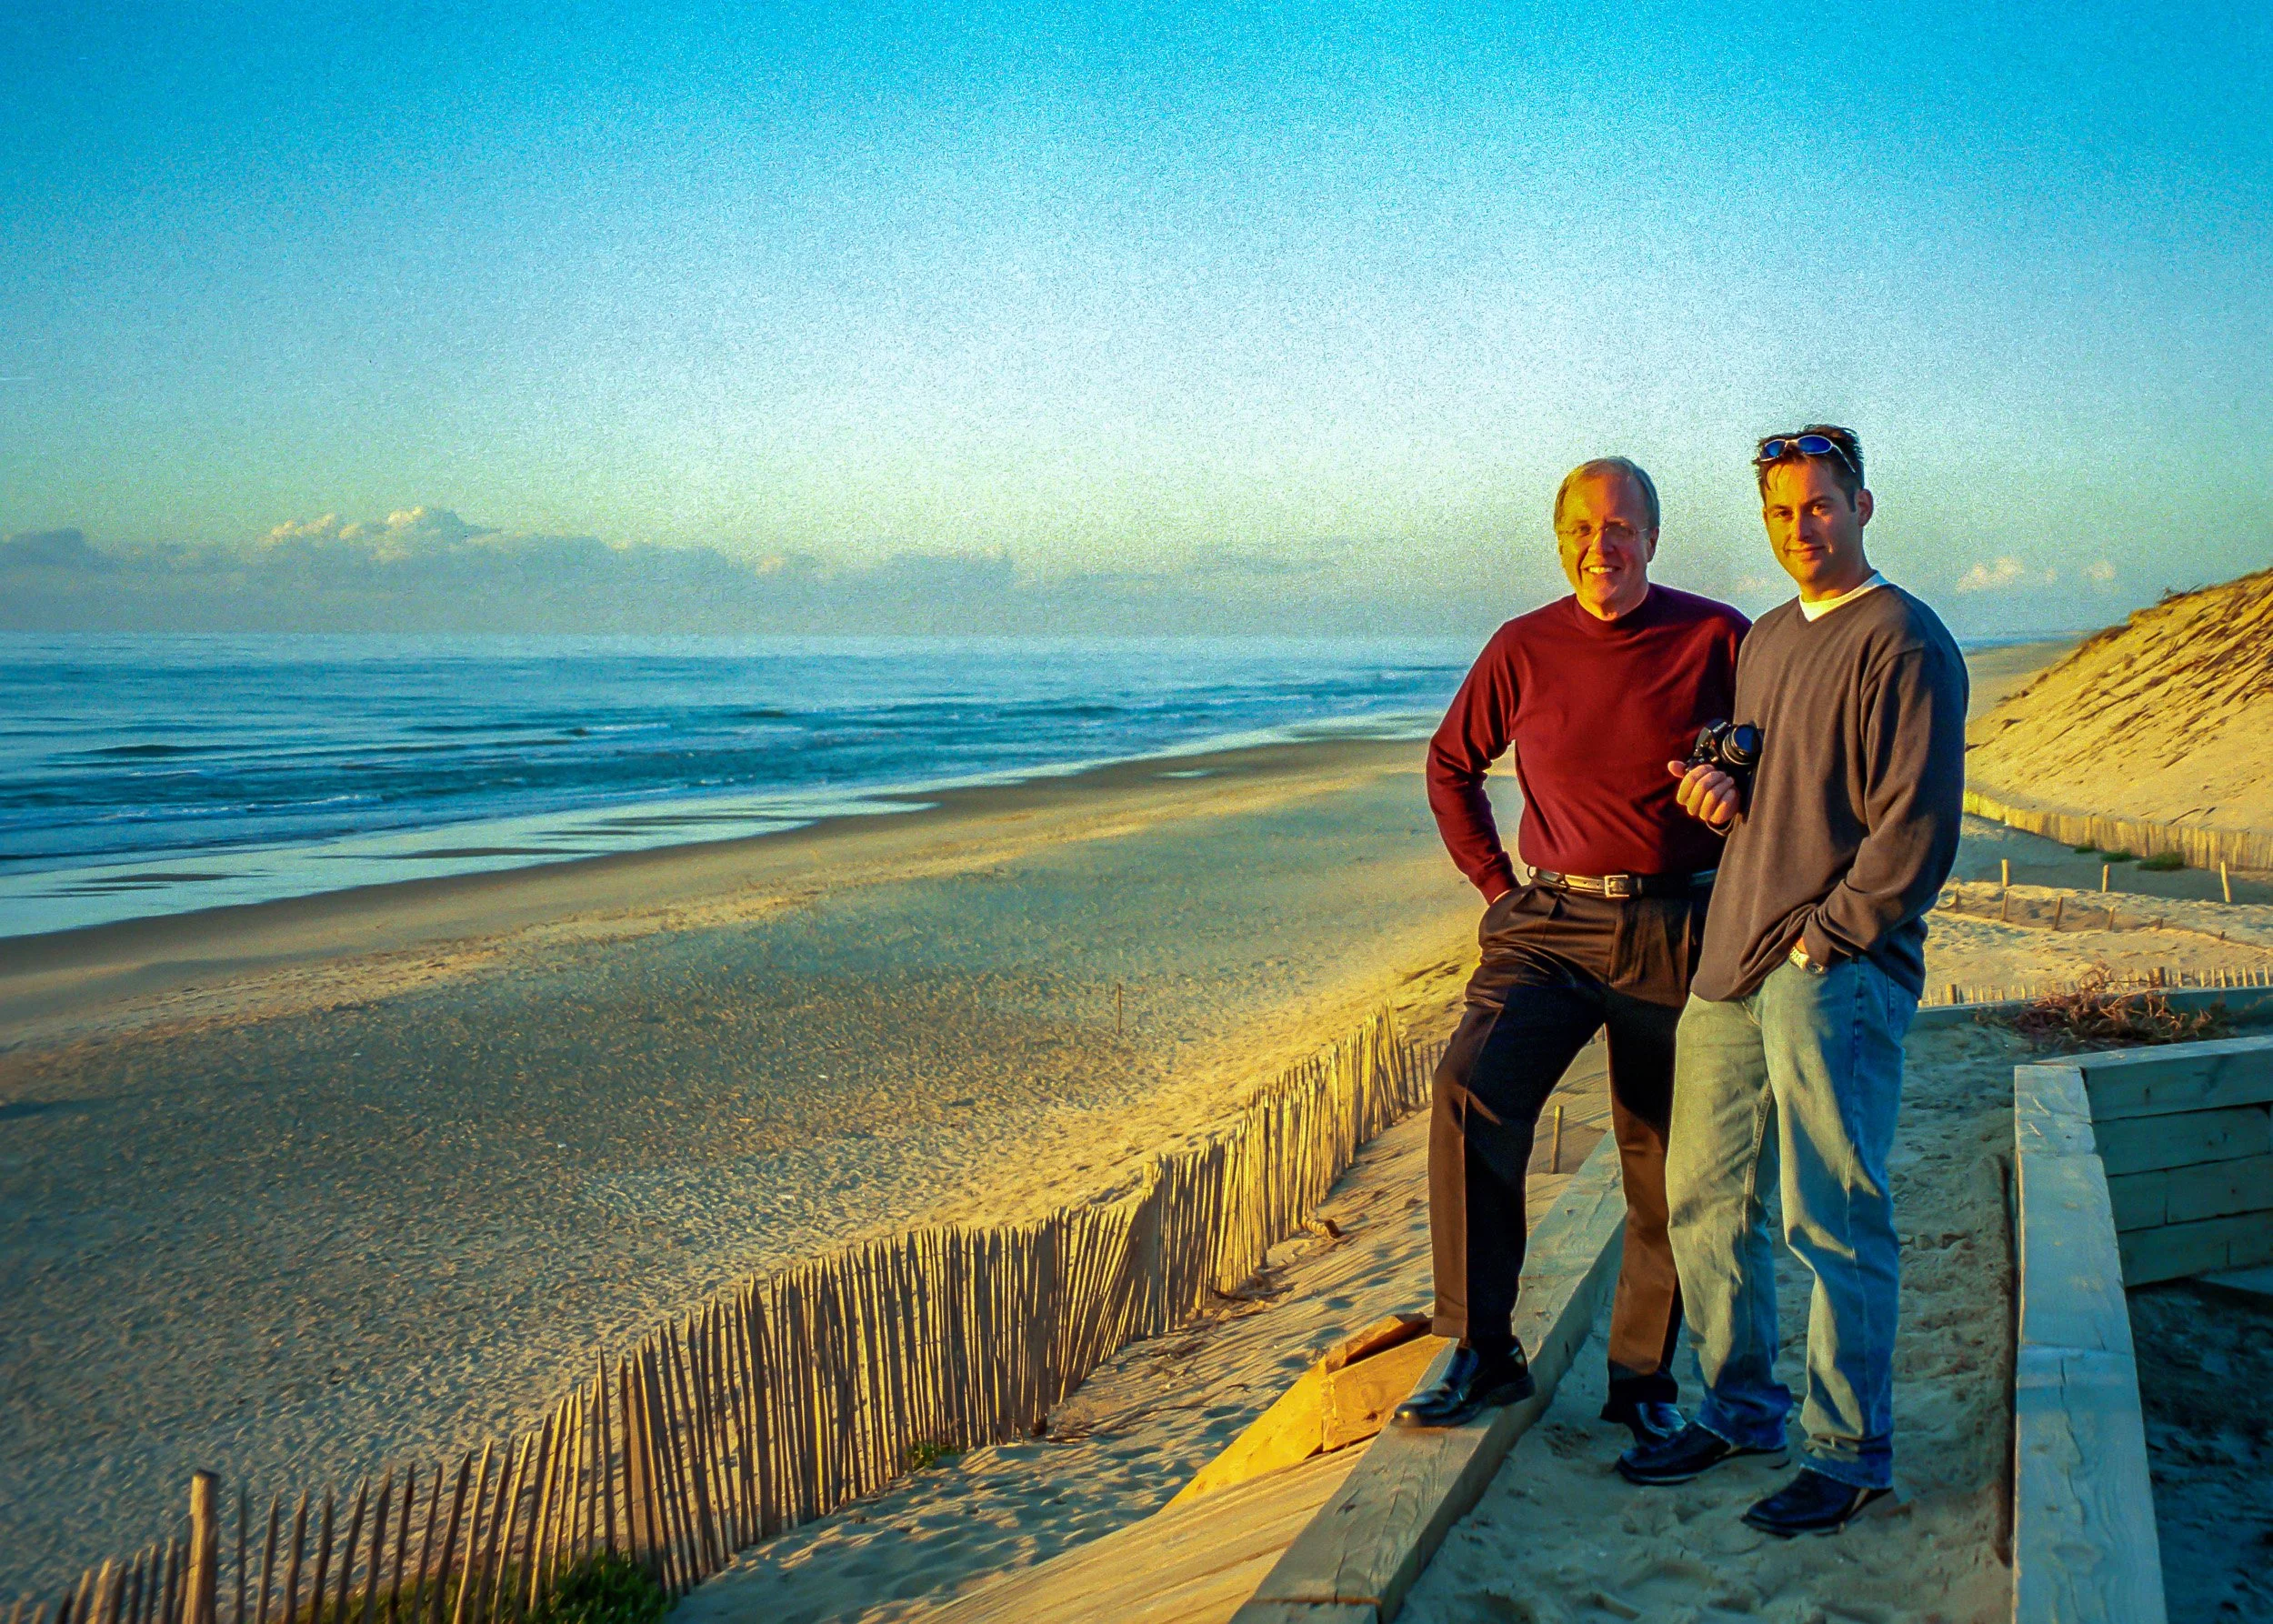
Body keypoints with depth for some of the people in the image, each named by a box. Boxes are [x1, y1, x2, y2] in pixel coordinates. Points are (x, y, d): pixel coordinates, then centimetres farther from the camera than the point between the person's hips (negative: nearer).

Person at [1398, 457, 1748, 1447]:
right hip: (1551, 923, 1)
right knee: (1472, 1096, -20)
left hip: (1676, 933, 0)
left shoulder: (1717, 639, -1)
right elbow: (1451, 765, 17)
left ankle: (1642, 1376, 23)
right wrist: (1496, 884, 9)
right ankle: (1483, 1353, -9)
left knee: (1665, 1163, 6)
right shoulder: (1522, 649, 4)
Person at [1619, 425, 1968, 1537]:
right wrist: (1714, 789, 6)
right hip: (1730, 966, 8)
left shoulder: (1903, 644, -7)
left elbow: (1917, 828, -13)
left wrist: (1822, 941, -14)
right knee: (1705, 1202, 12)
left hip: (1838, 977, -8)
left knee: (1834, 1222, -3)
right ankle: (1741, 1412, 27)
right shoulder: (1765, 639, 18)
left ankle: (1850, 1455, 10)